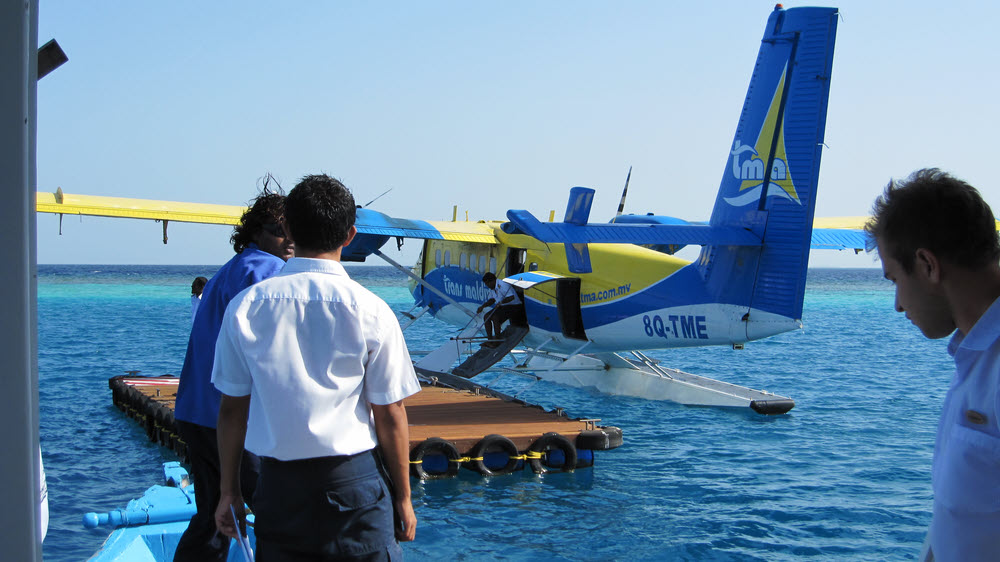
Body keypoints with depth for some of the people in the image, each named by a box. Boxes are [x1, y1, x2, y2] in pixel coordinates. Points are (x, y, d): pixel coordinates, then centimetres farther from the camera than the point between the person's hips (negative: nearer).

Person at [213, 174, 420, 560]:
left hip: (278, 485, 3)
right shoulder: (369, 311, -9)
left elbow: (232, 408, 2)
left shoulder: (245, 307, -2)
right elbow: (390, 415, -5)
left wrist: (229, 491, 13)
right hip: (354, 484, -2)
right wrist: (403, 497, 5)